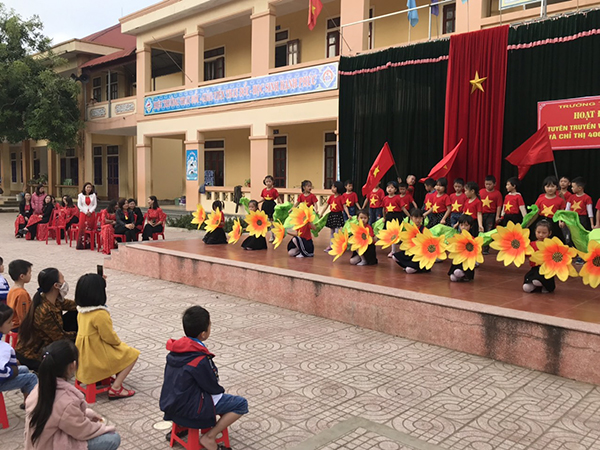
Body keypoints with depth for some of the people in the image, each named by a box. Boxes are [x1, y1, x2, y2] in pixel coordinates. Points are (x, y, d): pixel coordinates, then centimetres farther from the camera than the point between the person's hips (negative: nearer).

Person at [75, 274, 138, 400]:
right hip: (97, 359, -9)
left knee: (122, 349, 27)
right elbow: (109, 337, -18)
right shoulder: (100, 314, -27)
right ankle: (115, 389, -2)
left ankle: (105, 377, 19)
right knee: (132, 355, 3)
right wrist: (118, 342, 1)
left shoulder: (82, 311, 1)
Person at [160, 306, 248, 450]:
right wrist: (221, 391, 9)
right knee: (241, 404, -3)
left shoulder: (176, 349, -2)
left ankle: (180, 426, 25)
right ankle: (209, 437, -3)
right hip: (189, 408, -8)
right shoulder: (200, 359, -25)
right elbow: (213, 387, -13)